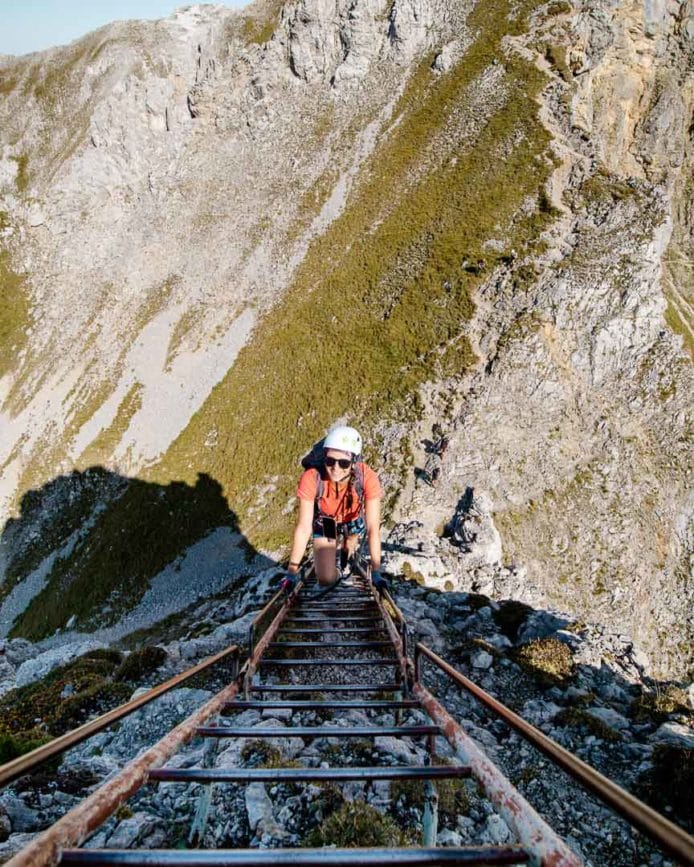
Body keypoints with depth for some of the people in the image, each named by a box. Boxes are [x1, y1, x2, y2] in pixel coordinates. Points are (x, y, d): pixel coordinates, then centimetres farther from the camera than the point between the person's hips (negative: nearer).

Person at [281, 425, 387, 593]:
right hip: (324, 519, -1)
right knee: (326, 580, -6)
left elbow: (373, 528, -33)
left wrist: (376, 572, -33)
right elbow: (304, 528, -33)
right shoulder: (312, 478, -40)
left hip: (353, 518, 1)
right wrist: (292, 572, -30)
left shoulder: (368, 478, -39)